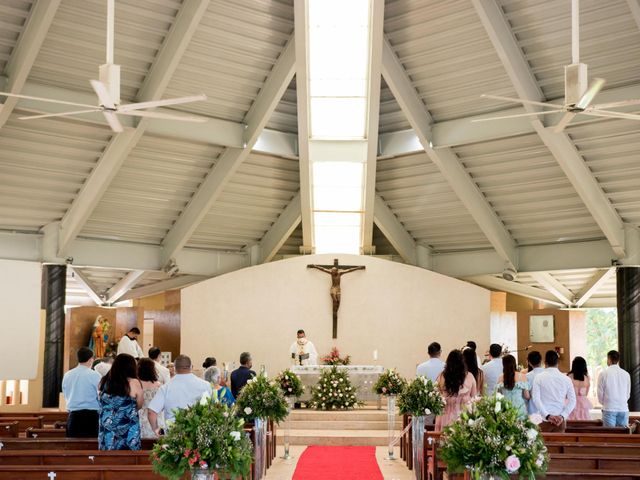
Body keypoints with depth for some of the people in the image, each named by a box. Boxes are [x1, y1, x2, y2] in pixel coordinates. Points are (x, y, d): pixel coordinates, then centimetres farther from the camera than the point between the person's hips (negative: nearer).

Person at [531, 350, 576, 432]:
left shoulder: (539, 378, -2)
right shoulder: (566, 379, 4)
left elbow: (536, 398, -11)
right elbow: (572, 401, 0)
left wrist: (547, 416, -14)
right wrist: (563, 416, -5)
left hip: (544, 420, -2)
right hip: (560, 420, 2)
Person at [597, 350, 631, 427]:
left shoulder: (604, 373, -5)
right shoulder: (626, 374, 4)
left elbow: (600, 392, 0)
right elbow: (628, 393, 10)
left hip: (609, 409, -3)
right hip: (624, 409, 3)